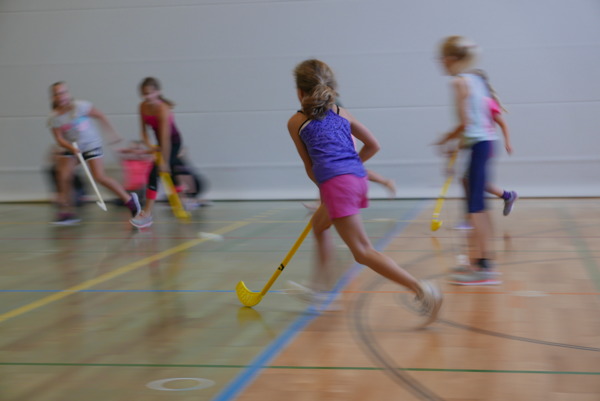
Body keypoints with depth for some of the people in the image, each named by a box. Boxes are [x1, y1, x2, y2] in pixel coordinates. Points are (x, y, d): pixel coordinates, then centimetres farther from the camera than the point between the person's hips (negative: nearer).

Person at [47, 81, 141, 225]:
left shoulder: (80, 106, -16)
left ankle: (129, 199, 0)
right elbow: (59, 139, -10)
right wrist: (71, 147, -30)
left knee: (99, 177, -15)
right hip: (71, 147, 4)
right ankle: (66, 212, 2)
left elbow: (100, 116, -6)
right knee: (63, 176, -11)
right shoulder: (54, 118, -6)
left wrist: (113, 133, -1)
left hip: (91, 144, -4)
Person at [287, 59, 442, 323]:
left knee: (362, 252, -7)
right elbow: (373, 145, 24)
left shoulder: (296, 122, 10)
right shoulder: (342, 114, 21)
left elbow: (309, 166, 13)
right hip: (358, 176, 7)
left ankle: (420, 288, -20)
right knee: (319, 224, 31)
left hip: (336, 183, -7)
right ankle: (319, 286, 40)